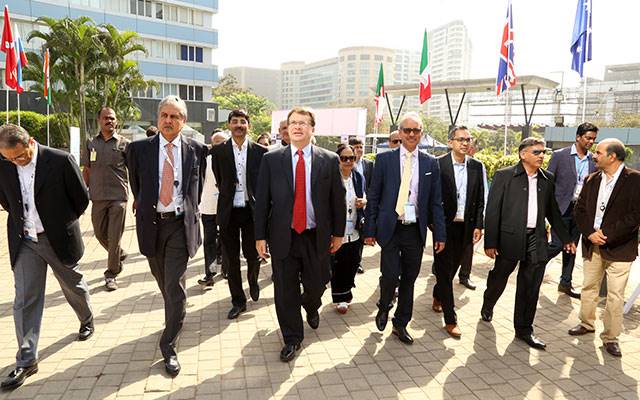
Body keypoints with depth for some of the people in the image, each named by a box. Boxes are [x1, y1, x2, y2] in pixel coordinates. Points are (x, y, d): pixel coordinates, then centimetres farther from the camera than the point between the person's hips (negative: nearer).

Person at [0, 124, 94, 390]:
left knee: (73, 286, 17)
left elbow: (81, 198, -5)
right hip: (24, 241, 3)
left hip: (58, 238, -2)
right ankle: (26, 361, 10)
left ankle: (87, 320, 46)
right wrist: (22, 221, 10)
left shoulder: (61, 161, -17)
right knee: (24, 300, 1)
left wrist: (63, 222, 3)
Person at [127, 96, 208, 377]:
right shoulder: (139, 148, 0)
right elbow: (136, 184, 13)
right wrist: (145, 207, 15)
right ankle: (175, 318, 48)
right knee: (163, 282, 20)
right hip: (151, 223, 2)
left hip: (181, 224, -2)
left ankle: (168, 347, 8)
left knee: (175, 287, -4)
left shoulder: (196, 150, -1)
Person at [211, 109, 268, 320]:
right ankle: (238, 301, 22)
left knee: (252, 254, 5)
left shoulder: (261, 152, -1)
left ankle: (253, 281, 39)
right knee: (232, 259, 7)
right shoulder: (218, 151, 2)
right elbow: (219, 181, 11)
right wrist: (228, 194, 12)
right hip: (228, 212, 1)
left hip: (252, 210, -1)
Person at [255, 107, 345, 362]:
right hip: (283, 236, 0)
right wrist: (260, 235, -2)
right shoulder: (271, 159, 0)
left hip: (317, 236, 0)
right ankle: (292, 338, 28)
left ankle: (310, 307, 49)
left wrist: (338, 232, 5)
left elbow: (338, 199, 4)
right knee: (285, 291, 7)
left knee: (316, 285, 12)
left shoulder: (330, 160, 0)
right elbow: (262, 200, 0)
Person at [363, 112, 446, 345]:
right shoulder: (384, 159, 0)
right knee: (390, 276, -8)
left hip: (416, 230, 2)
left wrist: (440, 234, 3)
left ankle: (401, 324, 29)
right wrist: (370, 230, -3)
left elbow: (436, 202, 7)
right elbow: (373, 197, 1)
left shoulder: (430, 164, 6)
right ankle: (384, 308, 25)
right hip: (390, 229, -2)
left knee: (409, 279, 10)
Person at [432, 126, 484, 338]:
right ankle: (450, 320, 7)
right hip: (444, 225, -4)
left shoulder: (476, 166, 6)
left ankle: (437, 296, 44)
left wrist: (478, 225, 2)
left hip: (465, 226, 5)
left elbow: (480, 199, 9)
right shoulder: (438, 164, -9)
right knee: (444, 270, 0)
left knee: (452, 267, 17)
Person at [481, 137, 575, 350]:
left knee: (530, 288, 7)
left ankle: (524, 330, 22)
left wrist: (566, 238, 18)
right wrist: (490, 242, -12)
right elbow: (492, 211, -8)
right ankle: (487, 306, 42)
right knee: (499, 278, 12)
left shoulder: (547, 179, 10)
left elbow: (552, 211, 18)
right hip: (510, 237, -4)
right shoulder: (504, 176, -5)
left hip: (536, 239, 4)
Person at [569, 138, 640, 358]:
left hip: (619, 247, -5)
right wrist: (590, 233, -9)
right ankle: (586, 323, 35)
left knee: (616, 295, 1)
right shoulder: (592, 180, 7)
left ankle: (610, 337, 15)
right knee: (589, 287, 17)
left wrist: (607, 235, -18)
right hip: (592, 244, 5)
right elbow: (580, 209, 6)